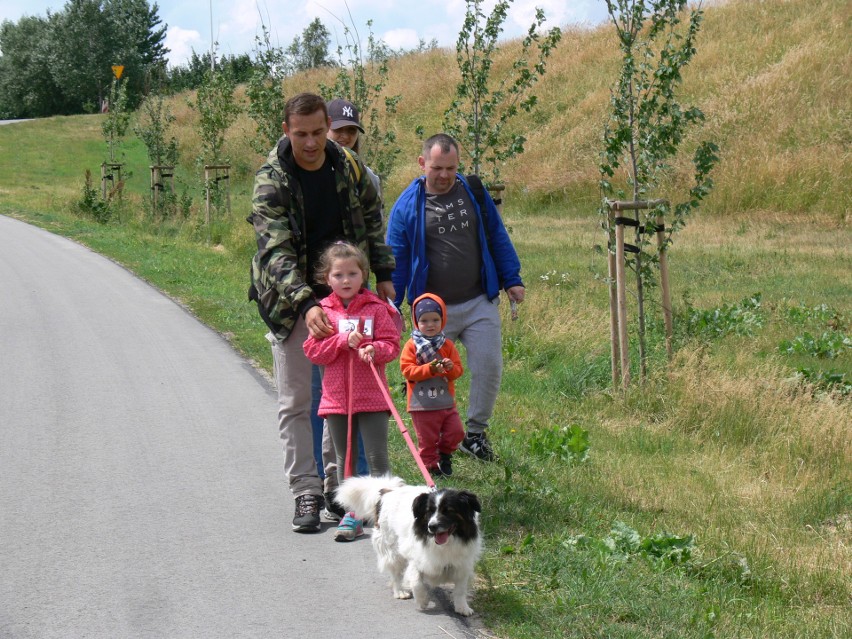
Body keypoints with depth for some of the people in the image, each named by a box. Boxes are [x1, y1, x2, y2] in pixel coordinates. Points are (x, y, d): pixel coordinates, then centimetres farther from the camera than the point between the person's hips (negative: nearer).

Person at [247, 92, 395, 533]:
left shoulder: (348, 167, -4)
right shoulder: (271, 181, -18)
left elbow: (372, 220, 14)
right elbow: (277, 251, -28)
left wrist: (383, 274, 9)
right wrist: (306, 303, -41)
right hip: (289, 300, -4)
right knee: (295, 402, -2)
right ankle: (306, 493, 3)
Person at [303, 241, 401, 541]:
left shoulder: (376, 308, 2)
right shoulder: (323, 312, 5)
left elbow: (392, 343, -1)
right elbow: (313, 351, -1)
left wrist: (373, 349, -21)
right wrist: (344, 342, -14)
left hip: (372, 396, -2)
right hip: (336, 397, 2)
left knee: (377, 457, -4)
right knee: (345, 459, 9)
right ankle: (351, 514, 16)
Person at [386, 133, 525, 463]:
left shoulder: (473, 192, 5)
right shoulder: (408, 206, -3)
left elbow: (497, 238, 14)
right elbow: (396, 259, 2)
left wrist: (512, 280, 11)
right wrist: (391, 306, 1)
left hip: (479, 303, 2)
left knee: (489, 367, -3)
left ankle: (475, 433, 15)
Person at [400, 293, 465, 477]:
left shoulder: (447, 345, 6)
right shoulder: (412, 346, -4)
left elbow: (458, 370, 6)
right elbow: (407, 370, -13)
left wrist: (451, 367, -18)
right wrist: (430, 369, -24)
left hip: (446, 402, 3)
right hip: (422, 405, -3)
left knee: (456, 431, -1)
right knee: (427, 439, 2)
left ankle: (444, 453, 25)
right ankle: (431, 466, 18)